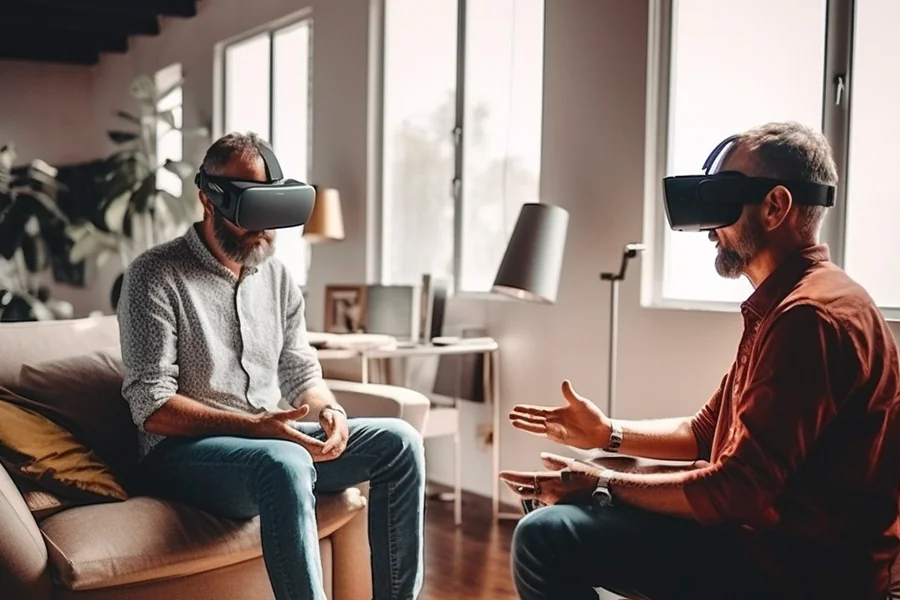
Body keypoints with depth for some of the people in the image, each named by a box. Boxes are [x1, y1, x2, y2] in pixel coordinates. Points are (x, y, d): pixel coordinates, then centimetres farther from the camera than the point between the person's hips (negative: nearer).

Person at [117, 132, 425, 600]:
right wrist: (253, 426, -25)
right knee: (284, 463, -37)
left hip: (277, 442, 7)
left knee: (398, 442, -9)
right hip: (185, 452, -7)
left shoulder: (276, 275, 11)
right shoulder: (156, 276, -9)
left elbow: (302, 374, 14)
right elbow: (152, 408, -15)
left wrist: (328, 411, -9)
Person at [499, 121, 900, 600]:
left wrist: (604, 484, -14)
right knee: (553, 526, 15)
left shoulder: (811, 315, -21)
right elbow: (707, 432, 22)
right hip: (767, 535, 11)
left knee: (547, 538, -20)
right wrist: (609, 433, 11)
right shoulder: (780, 307, 15)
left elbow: (737, 491, -24)